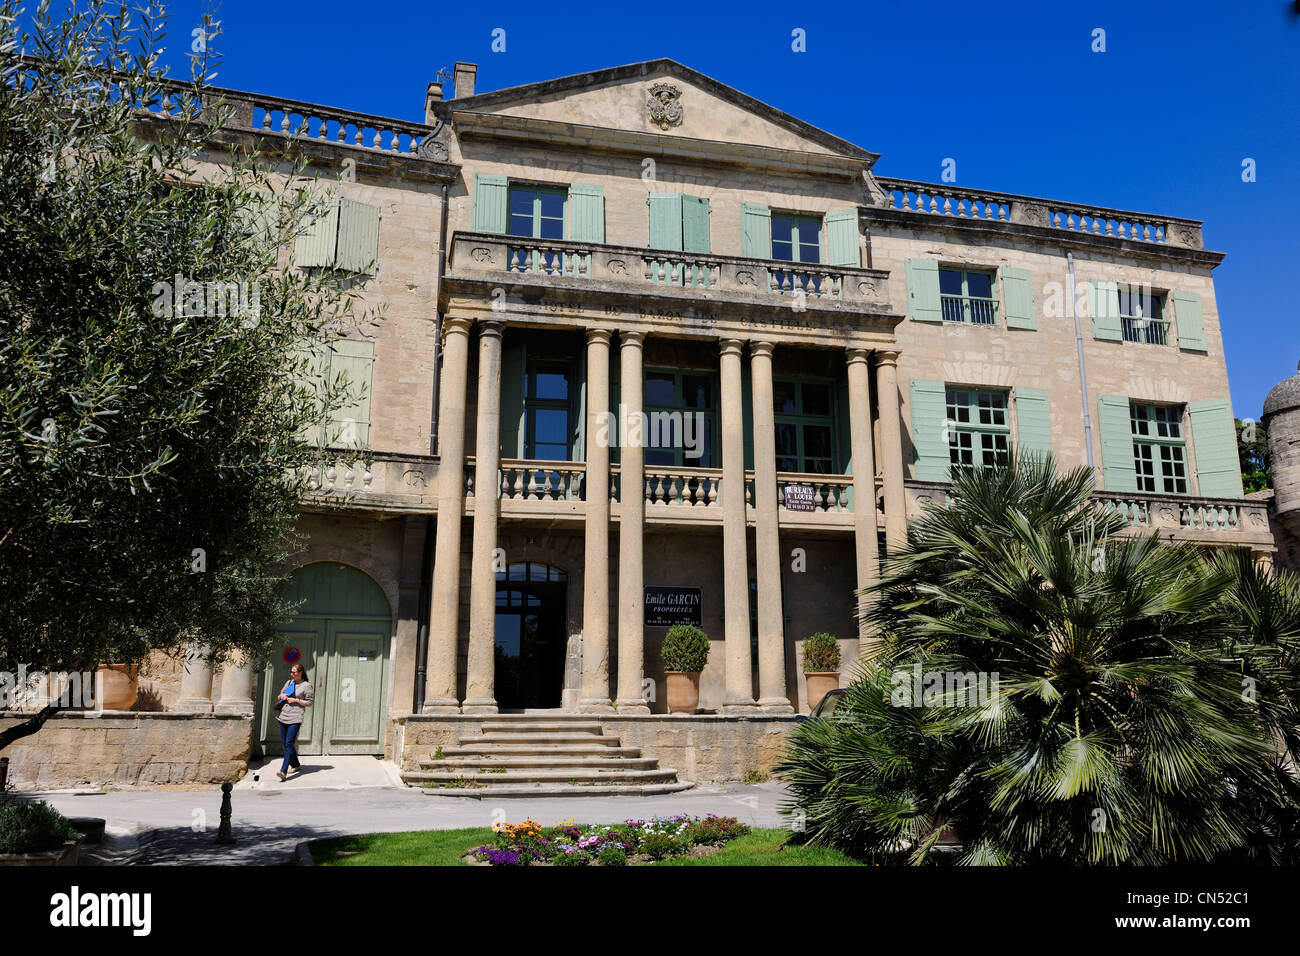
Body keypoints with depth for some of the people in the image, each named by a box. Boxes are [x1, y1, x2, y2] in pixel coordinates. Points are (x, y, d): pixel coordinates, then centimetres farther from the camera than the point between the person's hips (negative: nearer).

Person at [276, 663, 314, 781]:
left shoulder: (306, 685, -2)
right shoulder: (288, 682, 16)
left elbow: (309, 702, -3)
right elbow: (280, 695, 26)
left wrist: (296, 700, -13)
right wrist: (281, 696, 3)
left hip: (295, 718, -7)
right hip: (283, 717, 7)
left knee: (289, 743, -15)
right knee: (285, 743, 11)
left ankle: (283, 771, -21)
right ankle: (296, 765, 28)